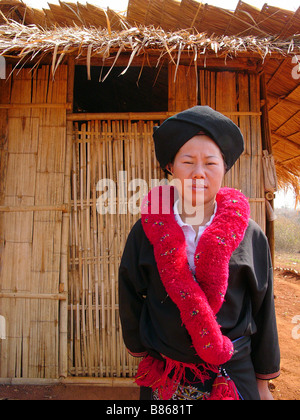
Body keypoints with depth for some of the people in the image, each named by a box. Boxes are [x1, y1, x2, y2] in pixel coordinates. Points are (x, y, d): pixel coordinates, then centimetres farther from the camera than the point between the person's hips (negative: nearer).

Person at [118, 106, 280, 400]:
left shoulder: (250, 236, -9)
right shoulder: (147, 231, -9)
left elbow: (263, 310, -1)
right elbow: (131, 298, 1)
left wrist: (262, 381, 6)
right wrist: (140, 347, 9)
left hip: (234, 375, 0)